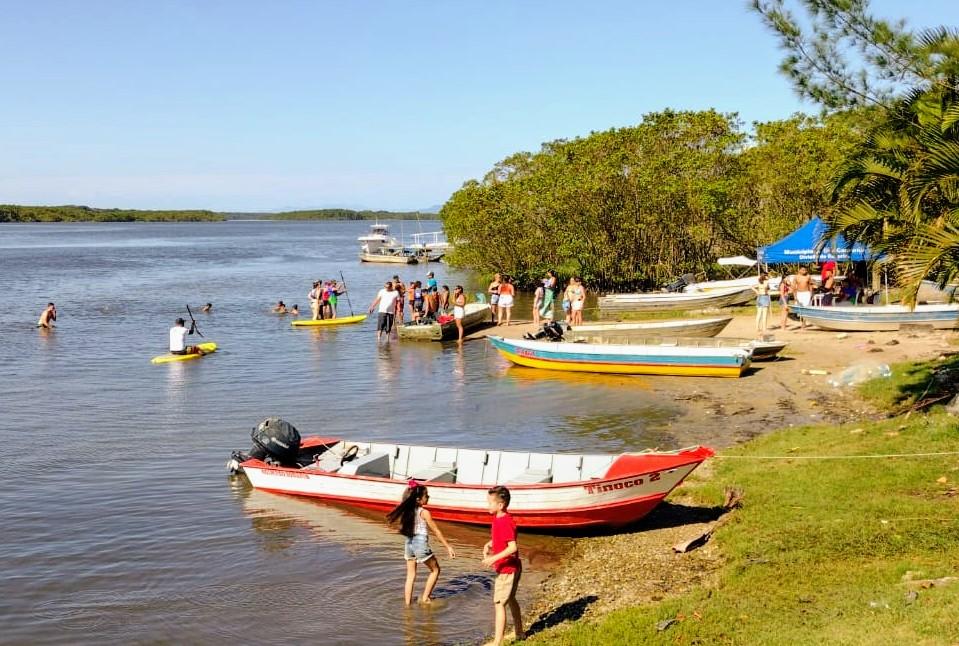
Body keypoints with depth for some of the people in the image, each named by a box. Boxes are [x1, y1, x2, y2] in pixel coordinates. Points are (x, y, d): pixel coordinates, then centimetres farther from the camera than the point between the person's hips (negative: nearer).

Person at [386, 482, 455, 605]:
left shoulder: (407, 511, 1)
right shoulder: (424, 512, -14)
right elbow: (436, 531, -8)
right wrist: (448, 547, -3)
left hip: (409, 544, 6)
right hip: (421, 544, -6)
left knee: (410, 576, 14)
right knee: (435, 570, 15)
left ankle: (408, 603, 14)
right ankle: (425, 598, 13)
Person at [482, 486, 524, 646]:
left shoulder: (505, 522, -24)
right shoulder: (498, 519, 5)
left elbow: (513, 547, -30)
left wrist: (494, 558, -31)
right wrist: (488, 546, 1)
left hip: (507, 568, -10)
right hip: (512, 567, 10)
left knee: (499, 604, -7)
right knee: (510, 599, 24)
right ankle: (519, 633, 39)